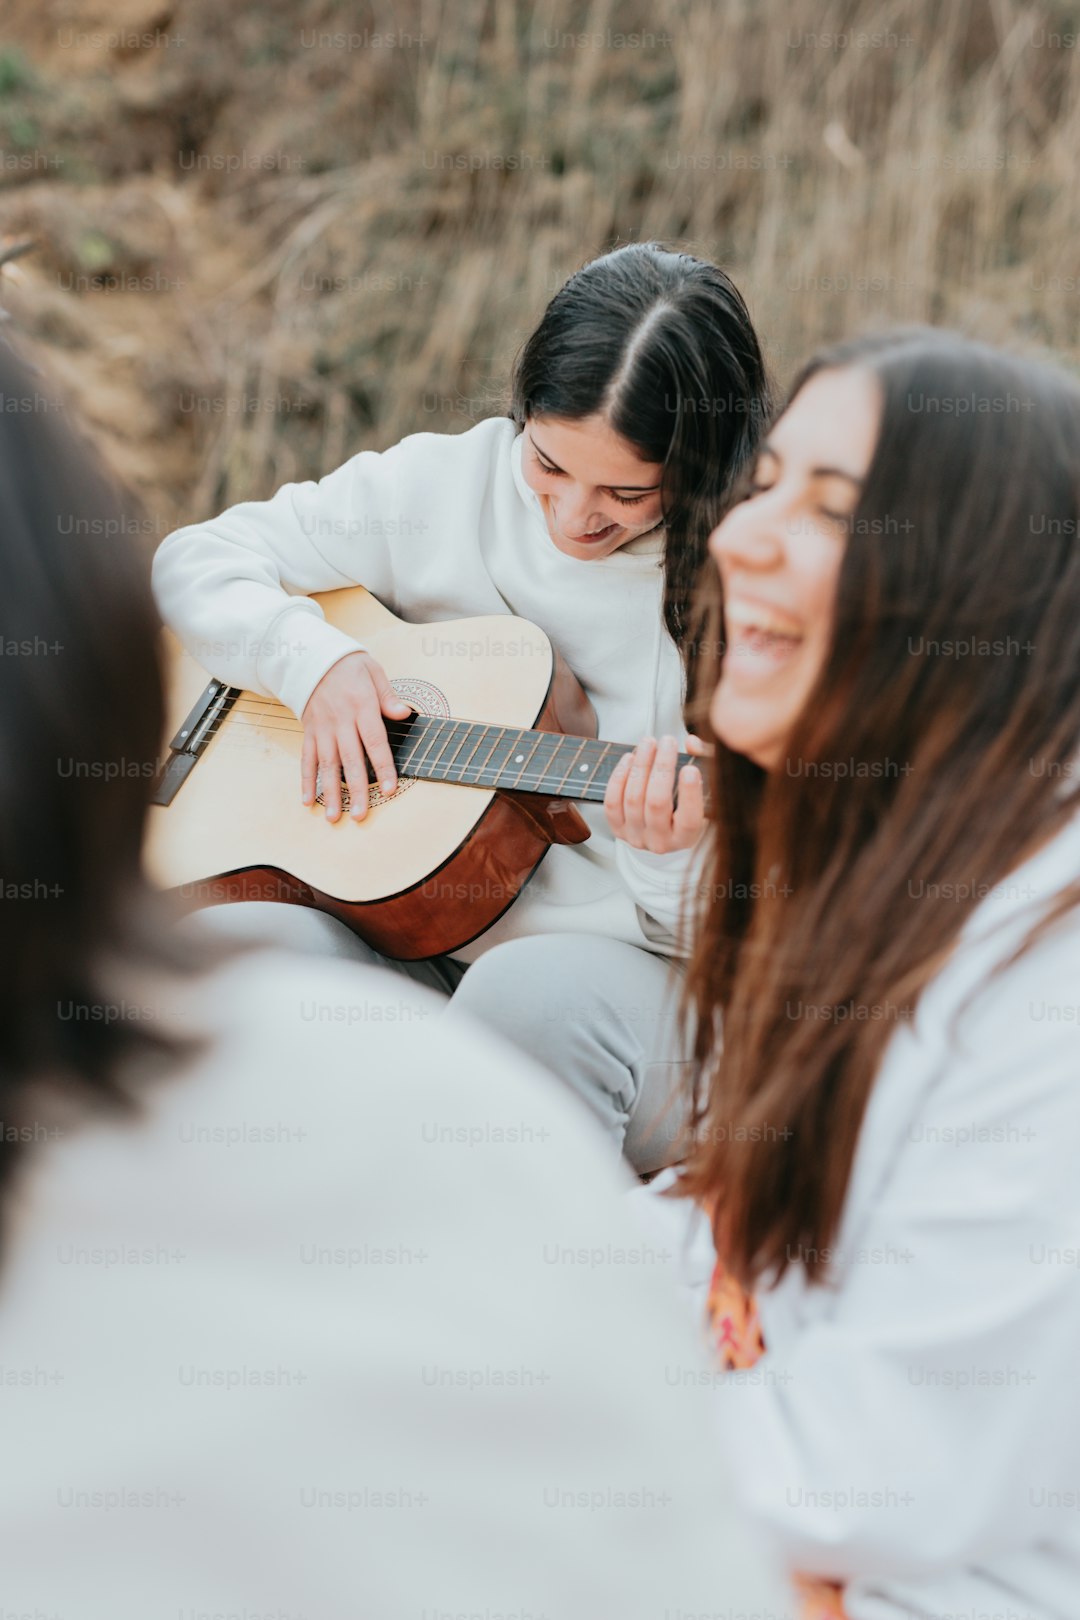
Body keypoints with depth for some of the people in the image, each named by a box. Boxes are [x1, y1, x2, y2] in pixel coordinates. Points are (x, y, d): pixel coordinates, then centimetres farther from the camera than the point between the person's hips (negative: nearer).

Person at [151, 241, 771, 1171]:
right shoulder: (448, 486, 4)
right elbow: (196, 561, 12)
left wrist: (677, 858, -28)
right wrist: (313, 658, -7)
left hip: (632, 970, -3)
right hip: (399, 944, 3)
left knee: (533, 989, -39)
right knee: (238, 941, -29)